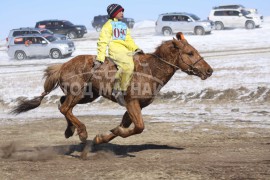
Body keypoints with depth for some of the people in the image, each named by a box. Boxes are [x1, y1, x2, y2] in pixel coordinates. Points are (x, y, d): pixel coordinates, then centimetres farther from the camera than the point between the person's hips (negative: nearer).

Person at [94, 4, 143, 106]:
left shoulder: (124, 26, 28)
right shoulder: (109, 25, 5)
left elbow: (128, 40, 24)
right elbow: (103, 42, -2)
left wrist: (136, 49, 4)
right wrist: (100, 59, -11)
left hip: (126, 51, 8)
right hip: (115, 50, -8)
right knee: (128, 66, -31)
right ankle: (118, 91, -26)